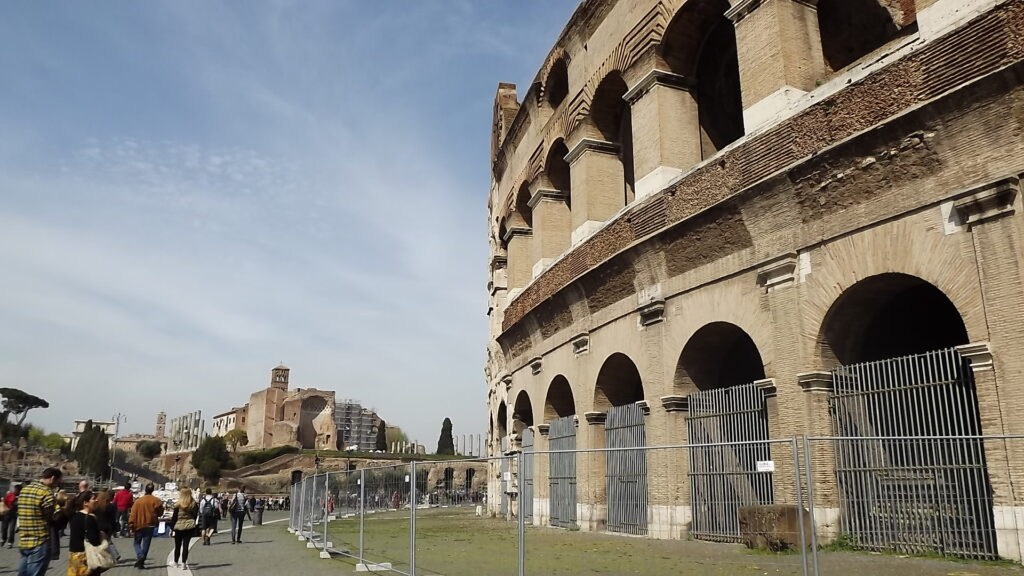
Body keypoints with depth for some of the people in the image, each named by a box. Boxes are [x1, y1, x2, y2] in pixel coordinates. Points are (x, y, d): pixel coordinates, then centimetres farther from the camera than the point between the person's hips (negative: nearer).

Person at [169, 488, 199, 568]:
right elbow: (195, 516, 3)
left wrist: (171, 528, 4)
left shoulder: (178, 504, -7)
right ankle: (183, 563, 1)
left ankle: (175, 563, 25)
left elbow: (174, 517, -4)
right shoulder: (194, 504, -1)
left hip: (178, 527, -1)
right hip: (189, 527, 1)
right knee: (185, 545, 4)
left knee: (177, 546, 13)